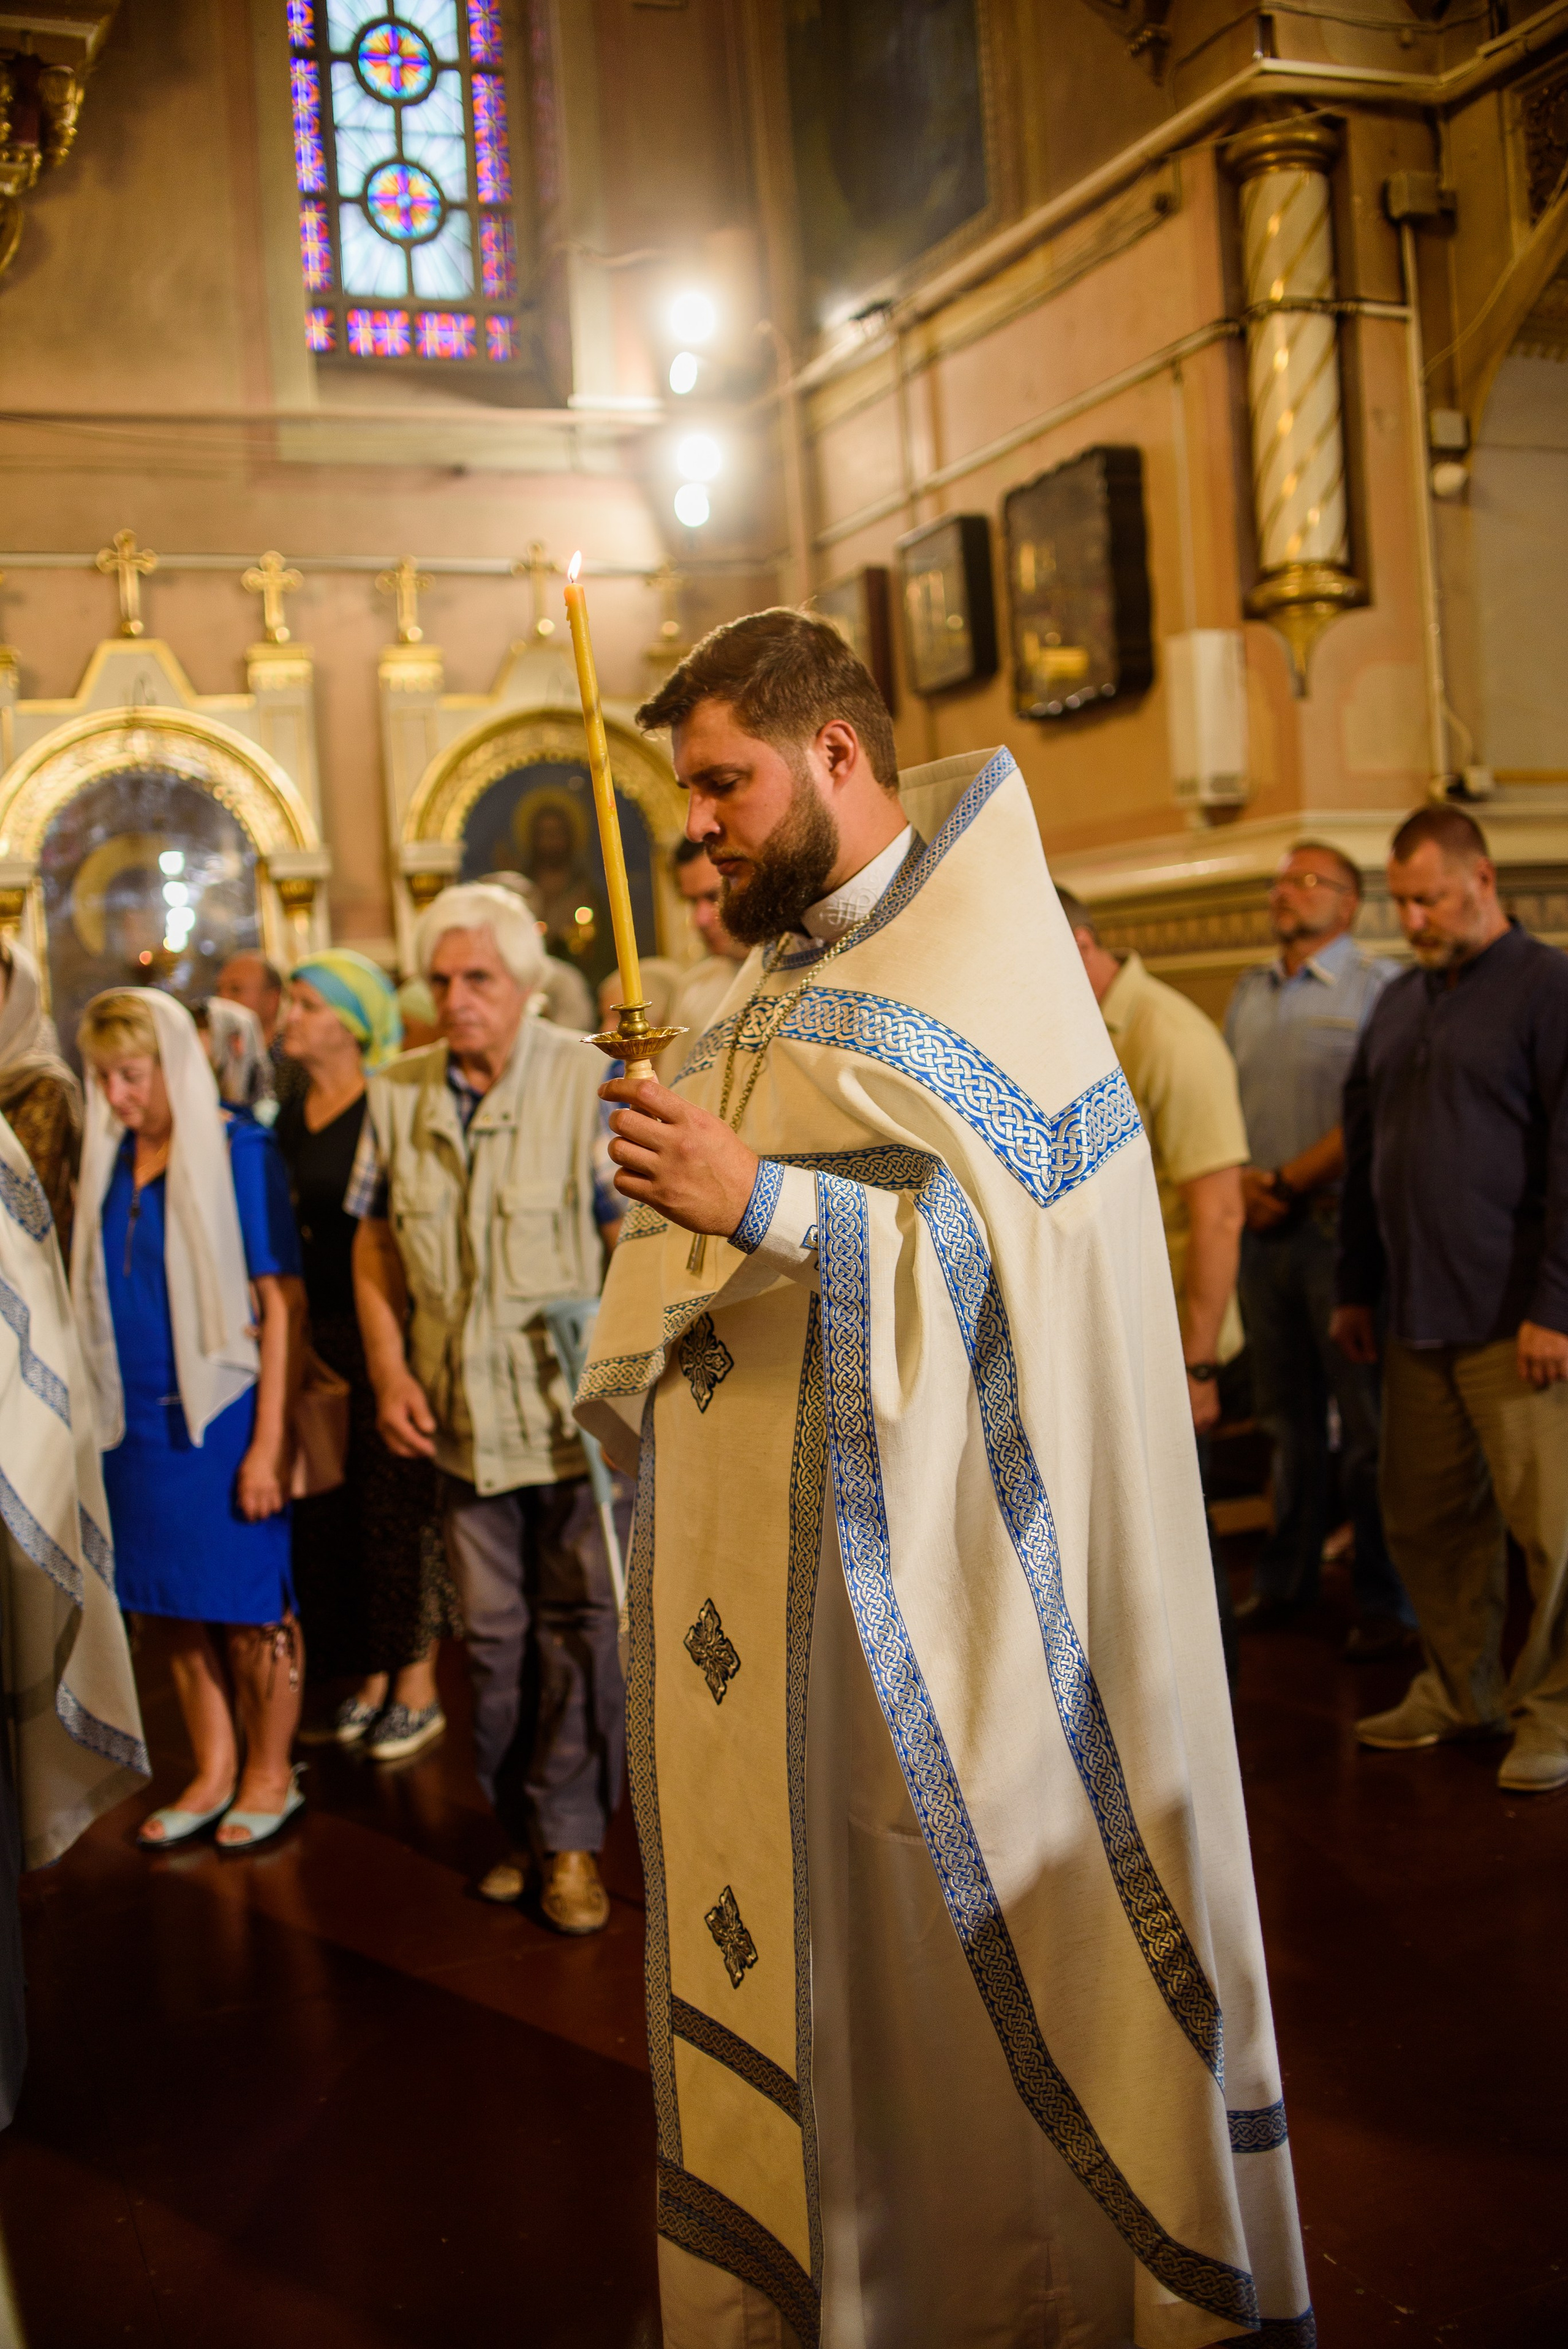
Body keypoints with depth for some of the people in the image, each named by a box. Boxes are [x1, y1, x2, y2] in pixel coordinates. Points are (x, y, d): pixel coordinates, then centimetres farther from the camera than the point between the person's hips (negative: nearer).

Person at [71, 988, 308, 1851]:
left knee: (250, 1608, 5)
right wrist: (106, 1407, 4)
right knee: (179, 1611, 13)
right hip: (138, 1417, 5)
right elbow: (99, 1290, 15)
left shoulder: (239, 1151, -10)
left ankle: (270, 1776, 22)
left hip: (224, 1414, -5)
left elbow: (284, 1303, -12)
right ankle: (213, 1774, 27)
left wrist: (269, 1442, -16)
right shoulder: (111, 1158, 7)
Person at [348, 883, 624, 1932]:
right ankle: (521, 1826, 28)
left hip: (572, 1412, -4)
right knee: (493, 1632, 13)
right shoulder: (398, 1096, 3)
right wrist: (390, 1369, 2)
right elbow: (375, 1244, 12)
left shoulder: (588, 1083, -10)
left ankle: (571, 1838, 17)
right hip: (459, 1415, 4)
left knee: (575, 1626, 4)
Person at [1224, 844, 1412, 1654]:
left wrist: (1288, 1181, -11)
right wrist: (1243, 1182, -1)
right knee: (1287, 1416, 12)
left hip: (1341, 1224, -6)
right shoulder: (1247, 995, 16)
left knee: (1368, 1422, -2)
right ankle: (1287, 1578, 23)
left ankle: (1384, 1601, 6)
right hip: (1263, 1226, 6)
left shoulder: (1378, 985, -4)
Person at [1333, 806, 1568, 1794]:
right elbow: (1364, 1150, 21)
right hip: (1416, 1313, 7)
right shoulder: (1400, 1002, 16)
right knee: (1426, 1518, 11)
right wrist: (1356, 1287, 19)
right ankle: (1463, 1689, 25)